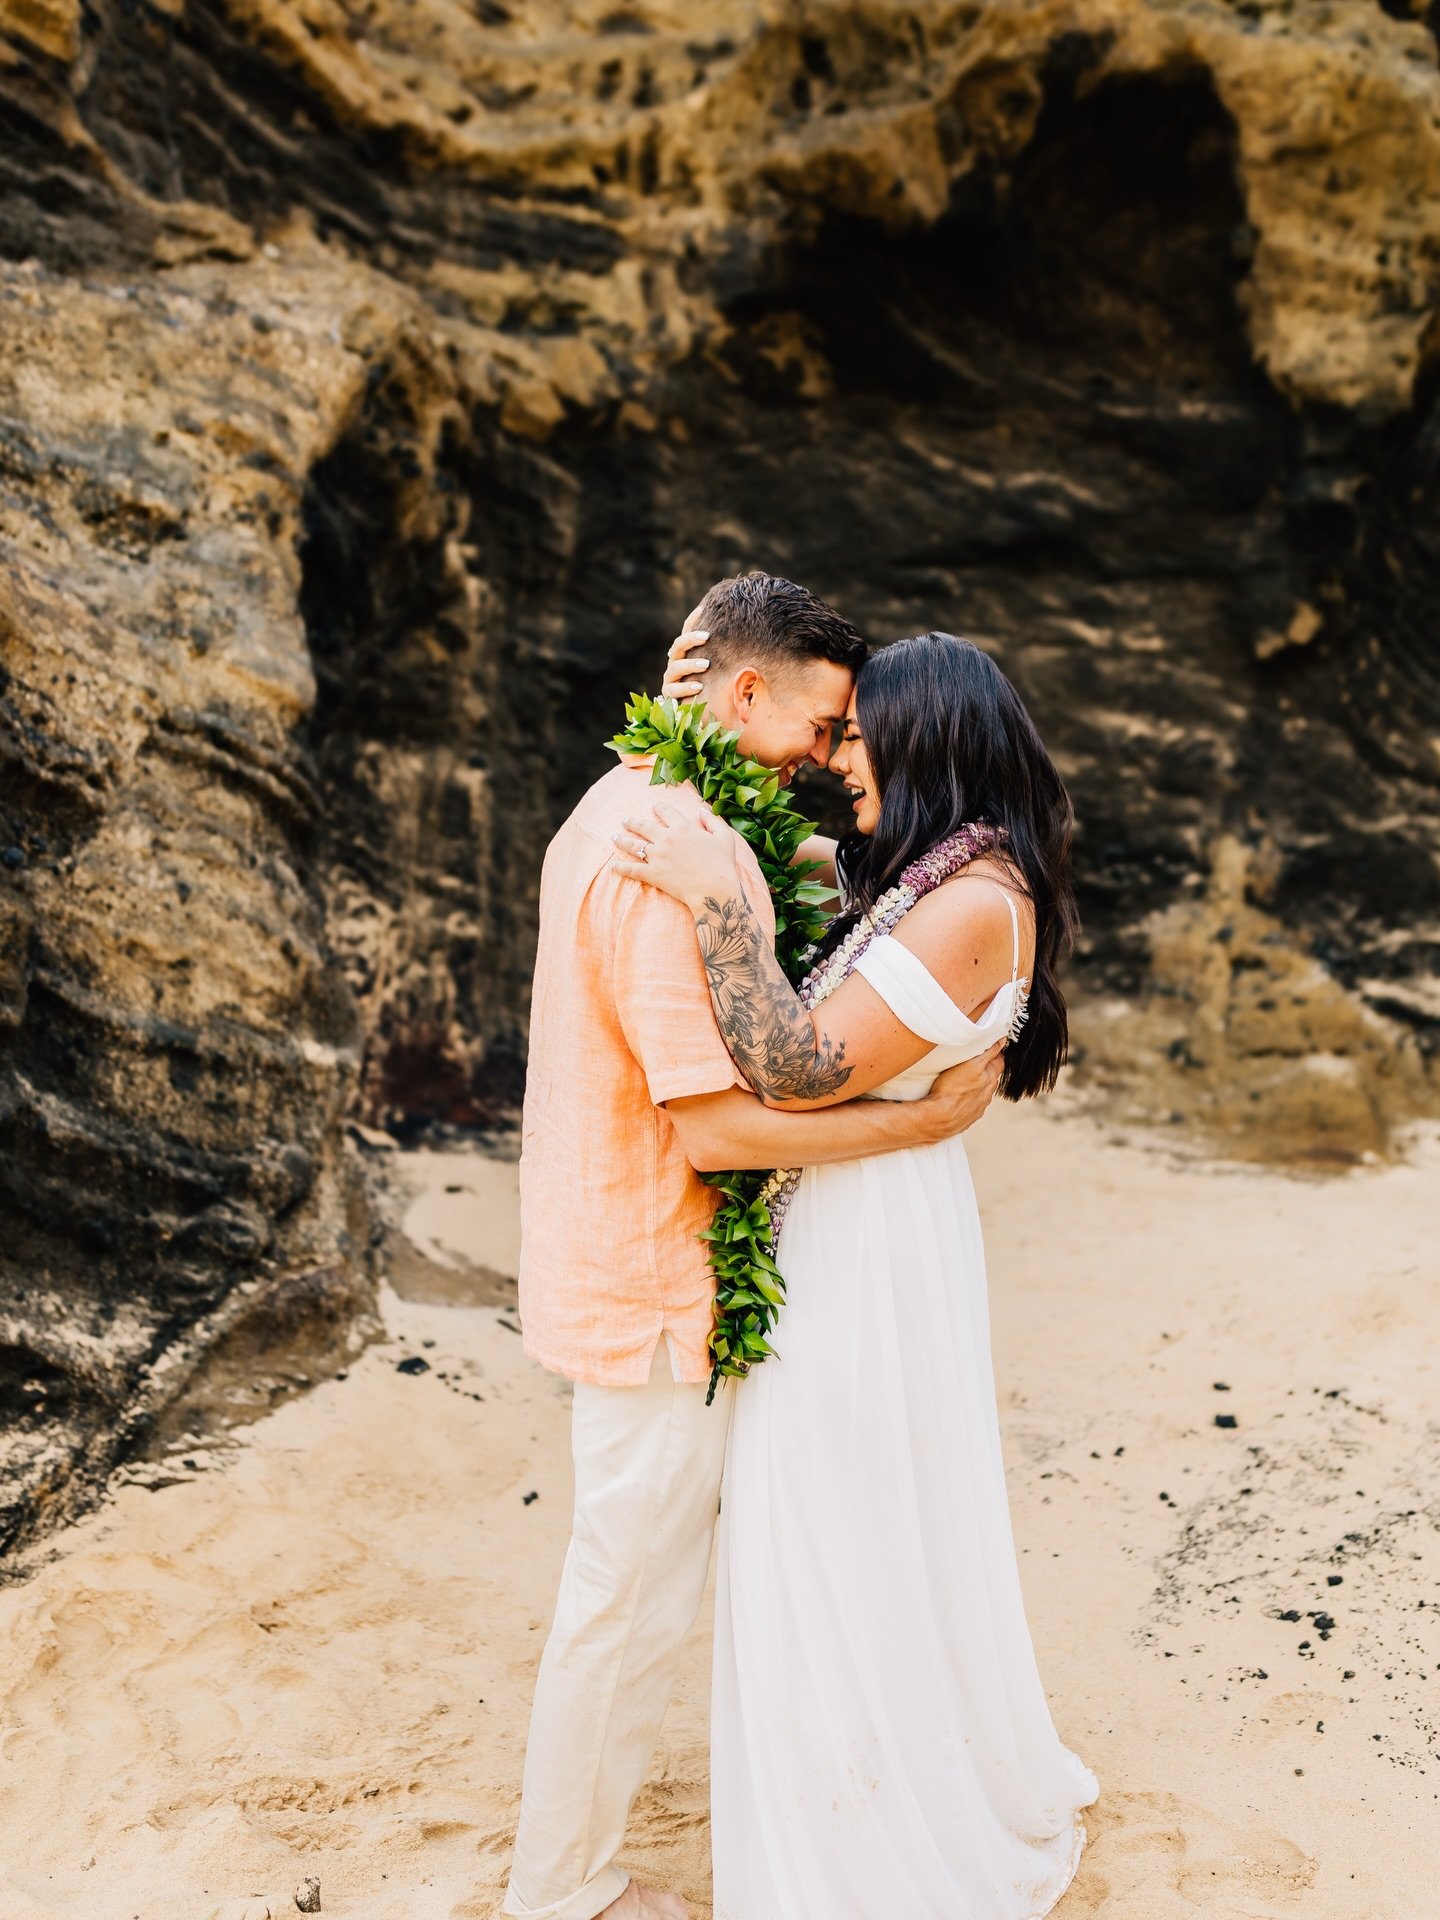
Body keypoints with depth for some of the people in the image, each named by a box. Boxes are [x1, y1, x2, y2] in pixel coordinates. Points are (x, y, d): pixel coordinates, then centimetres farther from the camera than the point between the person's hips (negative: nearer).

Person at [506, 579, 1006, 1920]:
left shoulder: (612, 811, 7)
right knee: (632, 1595, 7)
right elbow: (712, 1123, -27)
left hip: (604, 1249, 11)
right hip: (656, 1296, -11)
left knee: (635, 1572, 26)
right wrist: (928, 1117, -21)